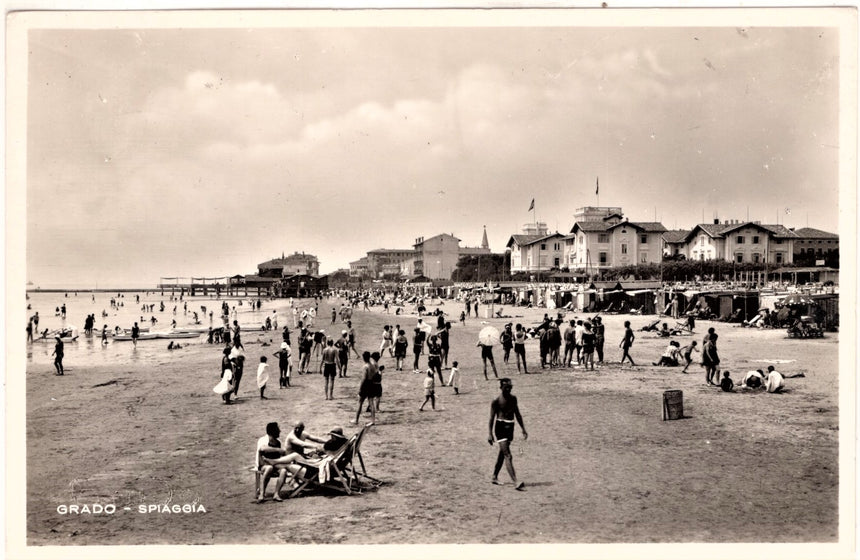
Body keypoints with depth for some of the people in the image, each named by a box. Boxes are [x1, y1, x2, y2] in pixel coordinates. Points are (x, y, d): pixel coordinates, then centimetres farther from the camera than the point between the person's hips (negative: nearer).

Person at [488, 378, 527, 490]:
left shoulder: (513, 399, 9)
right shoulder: (496, 401, -8)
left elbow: (518, 415, 17)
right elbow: (492, 418, -6)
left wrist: (523, 429, 17)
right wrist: (490, 434, -7)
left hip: (510, 427, 6)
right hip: (500, 427, -6)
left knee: (502, 454, 16)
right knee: (508, 456, -13)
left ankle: (495, 477, 31)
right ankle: (515, 482, -20)